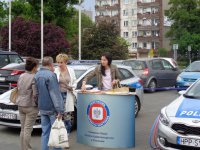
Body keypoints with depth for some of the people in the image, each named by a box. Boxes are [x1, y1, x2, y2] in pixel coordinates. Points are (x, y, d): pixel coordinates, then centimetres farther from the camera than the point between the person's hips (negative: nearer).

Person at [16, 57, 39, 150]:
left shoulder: (21, 76, 7)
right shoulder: (34, 77, -16)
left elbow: (18, 90, 14)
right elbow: (35, 94, -19)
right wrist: (37, 103, -5)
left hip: (21, 105, 7)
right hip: (31, 106, -7)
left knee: (23, 129, 15)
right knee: (28, 130, -2)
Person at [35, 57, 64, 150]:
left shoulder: (37, 75, 10)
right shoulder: (51, 75, -15)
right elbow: (55, 94, -19)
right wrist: (60, 110, -19)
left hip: (42, 108, 7)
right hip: (52, 108, -7)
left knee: (45, 133, 11)